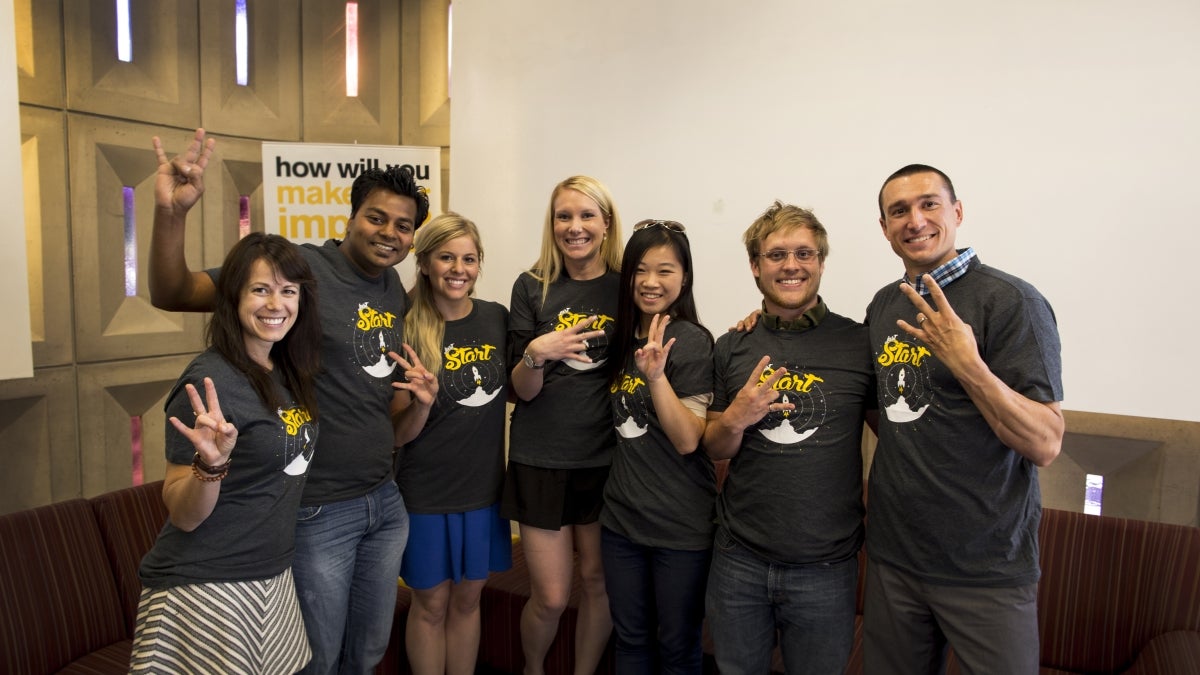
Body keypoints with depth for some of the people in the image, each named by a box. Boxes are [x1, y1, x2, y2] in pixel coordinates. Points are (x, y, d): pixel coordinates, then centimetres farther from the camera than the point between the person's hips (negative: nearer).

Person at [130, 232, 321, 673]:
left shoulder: (289, 372, 1)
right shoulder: (211, 381, -20)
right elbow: (183, 516, -16)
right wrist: (212, 463, -36)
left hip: (273, 578, 7)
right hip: (205, 590, -7)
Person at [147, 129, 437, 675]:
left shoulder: (396, 293, 6)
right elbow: (171, 295, -18)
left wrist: (419, 402, -6)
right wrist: (170, 213, -34)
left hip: (385, 501, 6)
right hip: (317, 509, -6)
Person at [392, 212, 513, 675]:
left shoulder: (496, 318, -3)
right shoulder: (407, 331, -13)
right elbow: (397, 433, -10)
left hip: (484, 486, 4)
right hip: (426, 492, -3)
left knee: (467, 599, 18)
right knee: (431, 603, 12)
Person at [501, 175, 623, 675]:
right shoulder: (532, 288, -2)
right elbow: (523, 390, -3)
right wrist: (536, 352, -25)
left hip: (608, 459, 1)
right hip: (542, 461, -1)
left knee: (598, 580, 11)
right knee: (550, 597, 4)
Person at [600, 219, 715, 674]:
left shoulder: (691, 341, -14)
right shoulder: (624, 337, 6)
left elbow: (687, 440, -19)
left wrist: (656, 374, -29)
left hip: (680, 528, -6)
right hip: (621, 517, 6)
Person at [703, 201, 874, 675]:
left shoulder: (859, 343, -7)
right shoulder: (732, 347, 1)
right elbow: (714, 449, 7)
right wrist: (735, 419, -13)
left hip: (826, 565, -2)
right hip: (739, 558, 2)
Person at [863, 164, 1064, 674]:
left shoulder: (1013, 302, -13)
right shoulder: (884, 304, 6)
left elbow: (1045, 445, -17)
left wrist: (968, 364, -31)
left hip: (986, 569, -5)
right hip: (892, 554, 6)